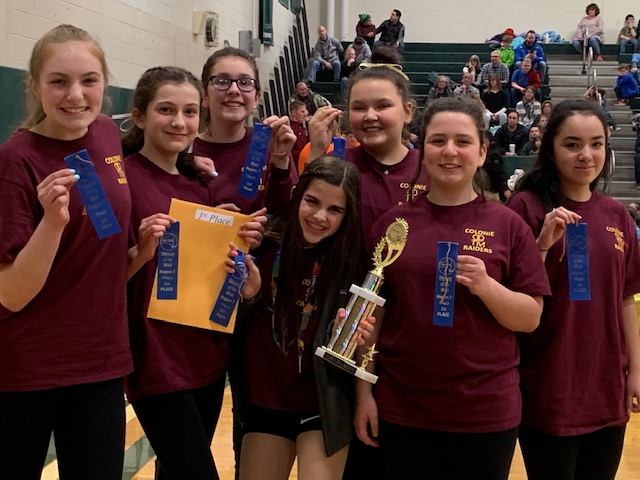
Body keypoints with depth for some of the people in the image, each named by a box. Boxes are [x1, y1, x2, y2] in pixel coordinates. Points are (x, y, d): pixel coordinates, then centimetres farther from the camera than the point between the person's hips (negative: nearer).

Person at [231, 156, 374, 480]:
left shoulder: (354, 261, -12)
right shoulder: (268, 242, -9)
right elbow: (240, 318, 2)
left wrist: (358, 339, -25)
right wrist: (248, 292, -18)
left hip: (324, 406, -2)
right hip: (265, 399, 3)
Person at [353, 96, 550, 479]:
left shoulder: (508, 225, -2)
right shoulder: (393, 223, 2)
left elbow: (531, 318, -1)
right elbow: (371, 313, 5)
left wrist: (486, 286, -18)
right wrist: (364, 393, 3)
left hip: (487, 413, -1)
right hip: (400, 410, 1)